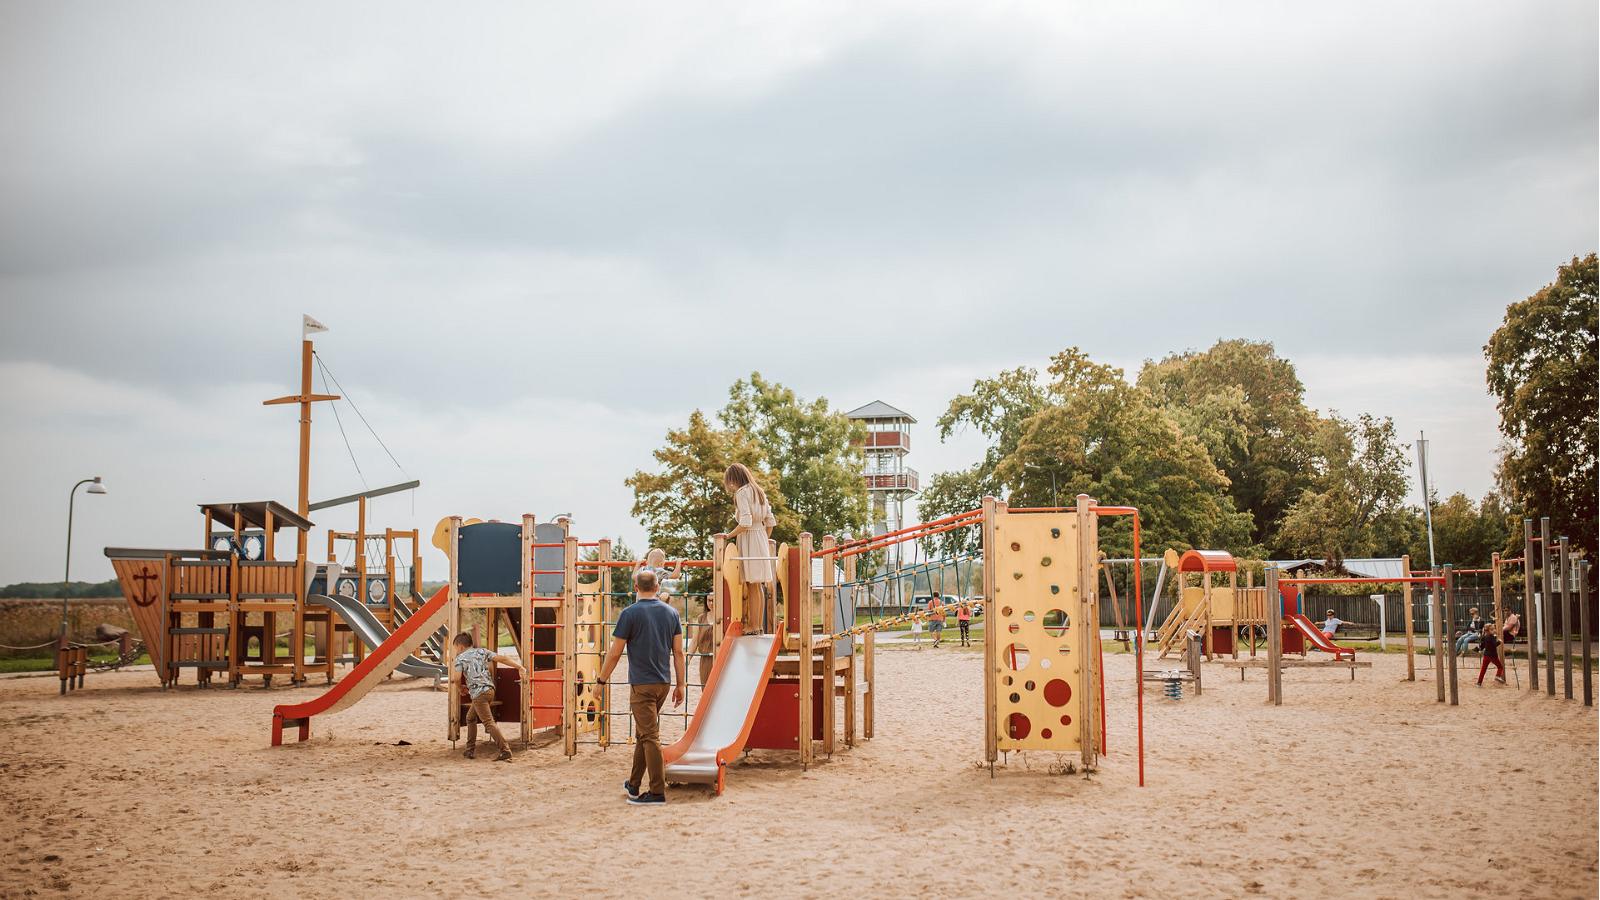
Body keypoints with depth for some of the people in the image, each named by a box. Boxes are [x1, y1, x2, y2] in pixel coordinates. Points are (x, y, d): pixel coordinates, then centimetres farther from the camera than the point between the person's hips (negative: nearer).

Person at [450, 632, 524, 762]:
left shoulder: (460, 658, 0)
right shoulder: (482, 652, 14)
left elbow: (456, 679, -9)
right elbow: (501, 659, 4)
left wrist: (453, 669, 12)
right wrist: (519, 667, 1)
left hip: (478, 693, -7)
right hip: (490, 689, 7)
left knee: (489, 723, -10)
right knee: (470, 718, 23)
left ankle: (505, 751, -20)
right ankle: (470, 750, 24)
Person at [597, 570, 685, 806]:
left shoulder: (630, 614, -9)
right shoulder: (671, 613, 5)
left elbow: (614, 653, -7)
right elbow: (678, 652, 5)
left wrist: (602, 680, 3)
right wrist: (680, 684, 11)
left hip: (641, 684, -6)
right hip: (663, 682, 6)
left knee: (649, 736, -5)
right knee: (643, 733, 17)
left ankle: (657, 791, -5)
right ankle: (634, 785, 25)